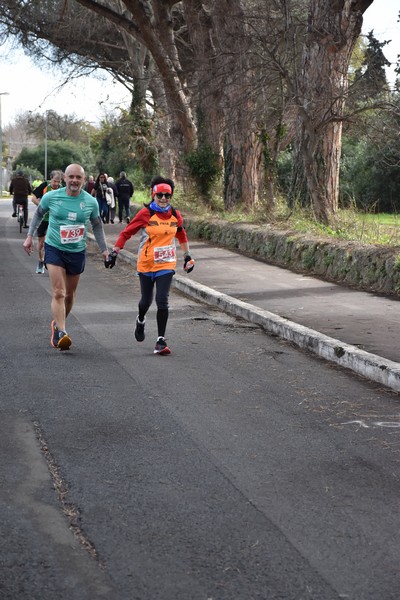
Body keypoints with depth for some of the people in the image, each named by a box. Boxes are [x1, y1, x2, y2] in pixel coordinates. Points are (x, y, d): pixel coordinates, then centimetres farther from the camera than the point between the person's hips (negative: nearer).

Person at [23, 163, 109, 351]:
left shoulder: (90, 202, -3)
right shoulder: (51, 197, -7)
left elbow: (97, 225, 12)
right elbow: (38, 213, 12)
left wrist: (104, 249, 10)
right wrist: (30, 235, 8)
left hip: (77, 252, 2)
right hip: (54, 249, -2)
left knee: (70, 294, 13)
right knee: (58, 293, -16)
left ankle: (58, 324, 36)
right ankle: (61, 333, -21)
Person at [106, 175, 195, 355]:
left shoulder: (175, 215, 1)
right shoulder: (145, 214, -10)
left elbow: (181, 235, 19)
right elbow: (126, 233, -6)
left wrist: (187, 256, 22)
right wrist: (114, 252, -11)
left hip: (166, 265, 1)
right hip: (146, 264, -1)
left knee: (162, 301, -10)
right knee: (146, 300, 12)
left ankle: (161, 341, -4)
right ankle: (141, 320, 48)